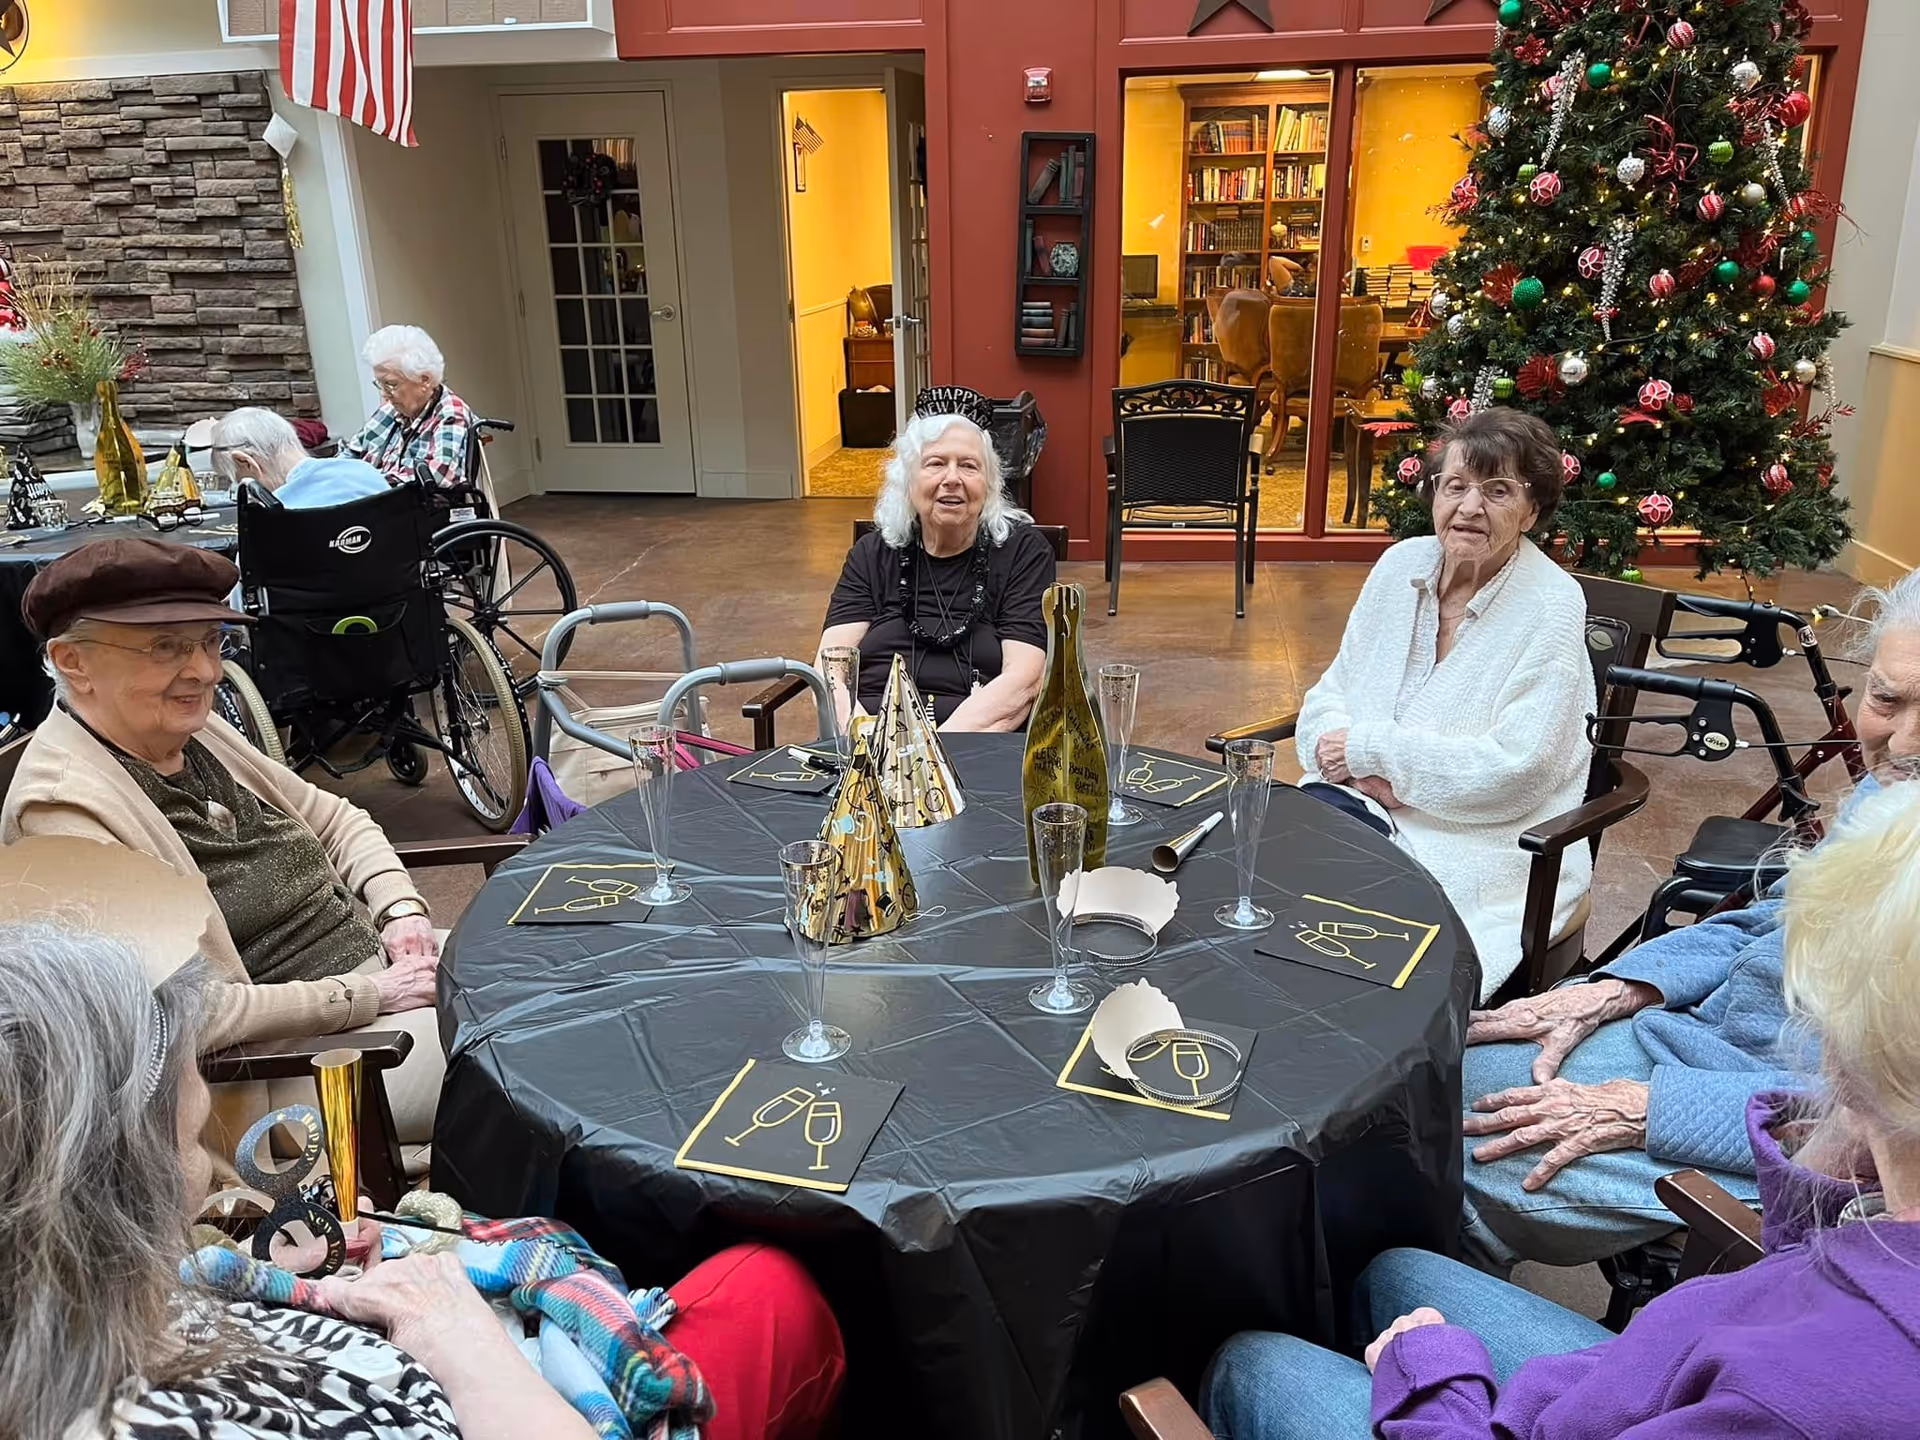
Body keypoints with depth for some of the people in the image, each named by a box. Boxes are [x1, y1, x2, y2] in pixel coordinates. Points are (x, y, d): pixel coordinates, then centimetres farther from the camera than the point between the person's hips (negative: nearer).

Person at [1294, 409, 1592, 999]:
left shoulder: (1551, 608, -10)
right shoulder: (1401, 565, 7)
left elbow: (1513, 772, -17)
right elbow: (1329, 695, 9)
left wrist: (1370, 748, -15)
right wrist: (1363, 770, -13)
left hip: (1485, 842, -5)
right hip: (1361, 800, 5)